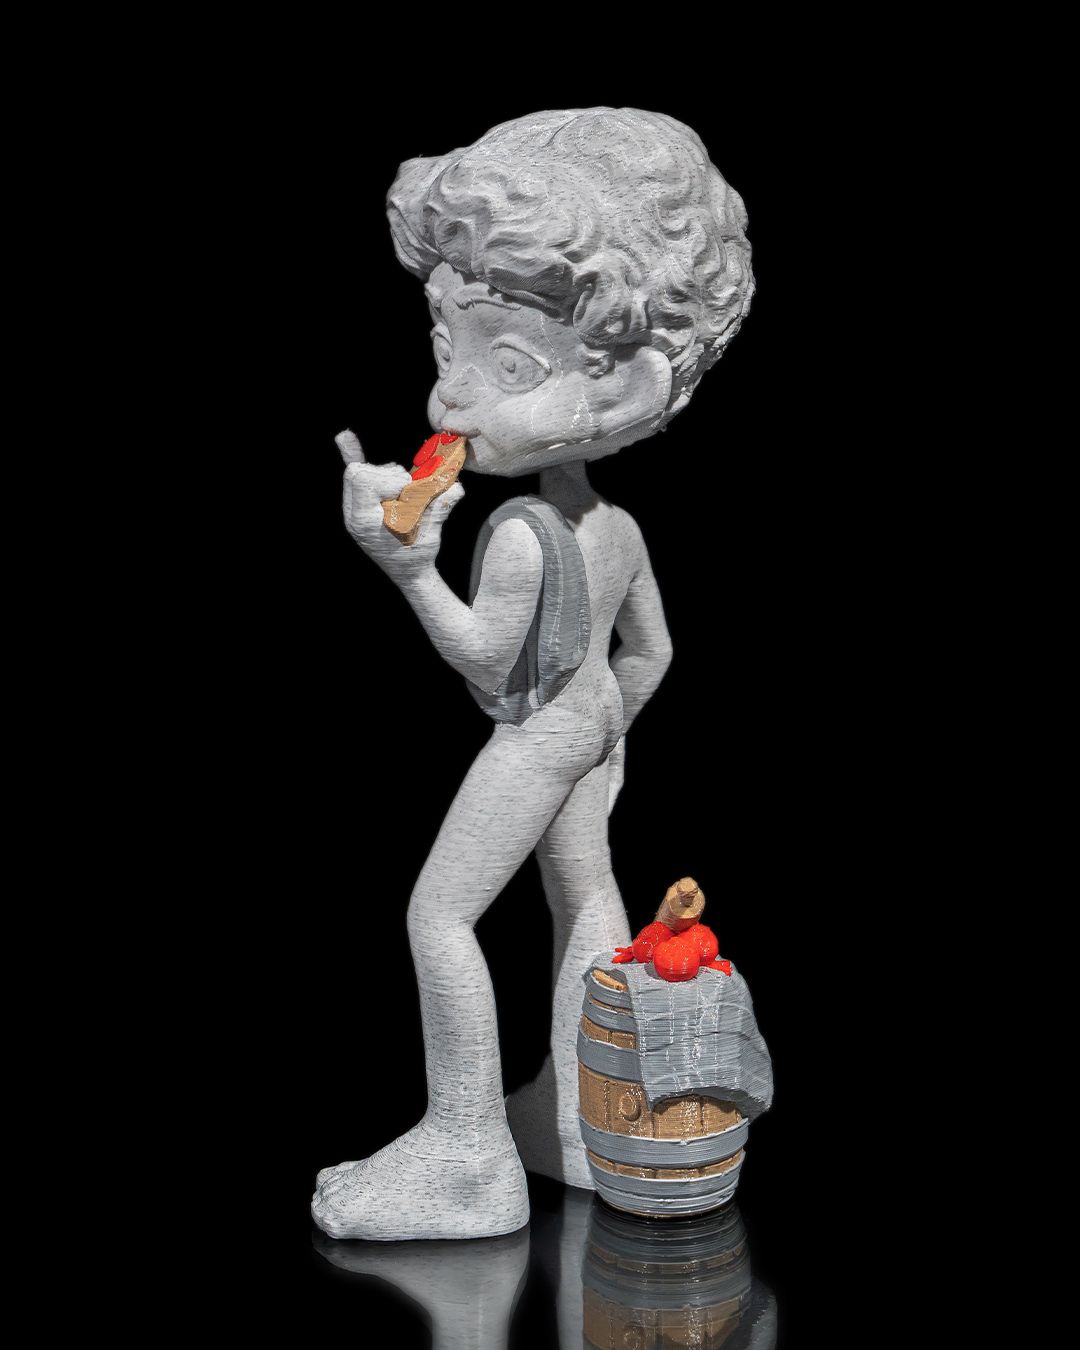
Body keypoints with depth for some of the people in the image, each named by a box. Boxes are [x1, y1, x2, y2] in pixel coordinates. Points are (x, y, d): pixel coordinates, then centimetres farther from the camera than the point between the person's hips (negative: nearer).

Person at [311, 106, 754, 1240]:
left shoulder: (518, 533, -24)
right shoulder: (619, 526, 4)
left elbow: (484, 655, -24)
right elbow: (651, 652, 11)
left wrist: (408, 567, -26)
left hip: (537, 738, -9)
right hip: (596, 731, 10)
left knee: (439, 910, -3)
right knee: (585, 899, 18)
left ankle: (468, 1149, 2)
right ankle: (576, 1117, 30)